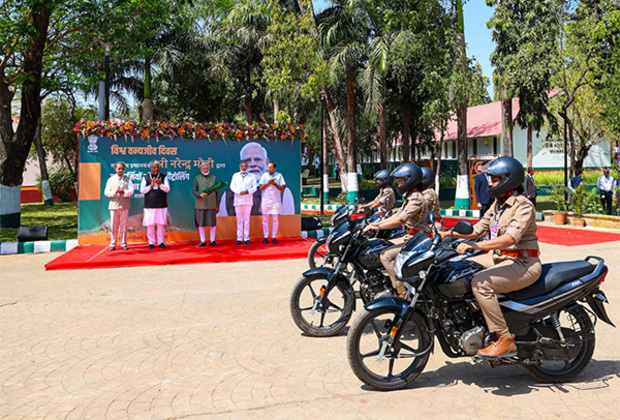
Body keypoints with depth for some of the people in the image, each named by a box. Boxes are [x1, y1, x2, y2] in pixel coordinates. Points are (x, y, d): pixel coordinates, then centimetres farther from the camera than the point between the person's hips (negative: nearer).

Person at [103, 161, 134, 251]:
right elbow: (106, 192, 3)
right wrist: (115, 192, -16)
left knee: (124, 225, 3)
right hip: (114, 205, 0)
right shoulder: (110, 180, 9)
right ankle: (113, 244, 9)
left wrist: (123, 192, -20)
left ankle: (123, 244, 12)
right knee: (113, 226, 2)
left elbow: (131, 191, 0)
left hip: (124, 205, 0)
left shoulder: (127, 179, 8)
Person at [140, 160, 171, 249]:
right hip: (149, 205, 0)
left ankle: (160, 242, 12)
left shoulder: (164, 177, 7)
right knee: (150, 224, 1)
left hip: (162, 205, 0)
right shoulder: (146, 178, 6)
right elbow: (142, 190, 0)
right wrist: (151, 185, -14)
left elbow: (167, 189, -1)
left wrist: (160, 184, -18)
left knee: (161, 224, 2)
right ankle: (151, 243, 11)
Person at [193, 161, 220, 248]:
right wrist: (200, 194, -26)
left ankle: (212, 241, 12)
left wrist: (218, 205, 2)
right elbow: (193, 191, -4)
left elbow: (217, 192, 7)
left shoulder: (214, 178, 7)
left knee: (212, 223, 2)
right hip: (200, 205, 0)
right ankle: (203, 241, 12)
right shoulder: (197, 178, 4)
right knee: (201, 223, 3)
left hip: (211, 205, 0)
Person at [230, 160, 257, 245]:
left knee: (247, 219, 0)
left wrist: (248, 191, -15)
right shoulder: (235, 175, 10)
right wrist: (240, 192, -13)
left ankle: (246, 239, 3)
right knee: (239, 220, 1)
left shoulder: (251, 176, 8)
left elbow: (254, 187, 4)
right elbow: (232, 186, 4)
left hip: (248, 200, -1)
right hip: (238, 200, 1)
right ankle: (239, 239, 4)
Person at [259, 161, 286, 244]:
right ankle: (265, 237, 7)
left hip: (276, 200, -1)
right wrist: (268, 183, -15)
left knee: (275, 219, 0)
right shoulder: (264, 175, 6)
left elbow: (282, 188, -1)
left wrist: (274, 184, -16)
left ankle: (274, 237, 6)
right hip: (265, 200, 1)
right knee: (265, 219, 1)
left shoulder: (279, 175, 4)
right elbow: (261, 187, -1)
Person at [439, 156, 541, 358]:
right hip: (500, 258, 10)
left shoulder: (523, 206, -14)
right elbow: (478, 229, 17)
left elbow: (510, 238, -29)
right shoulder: (498, 204, 14)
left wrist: (474, 246, -38)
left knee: (480, 282, -30)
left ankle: (505, 339, -22)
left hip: (523, 264, -9)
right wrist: (449, 233, 4)